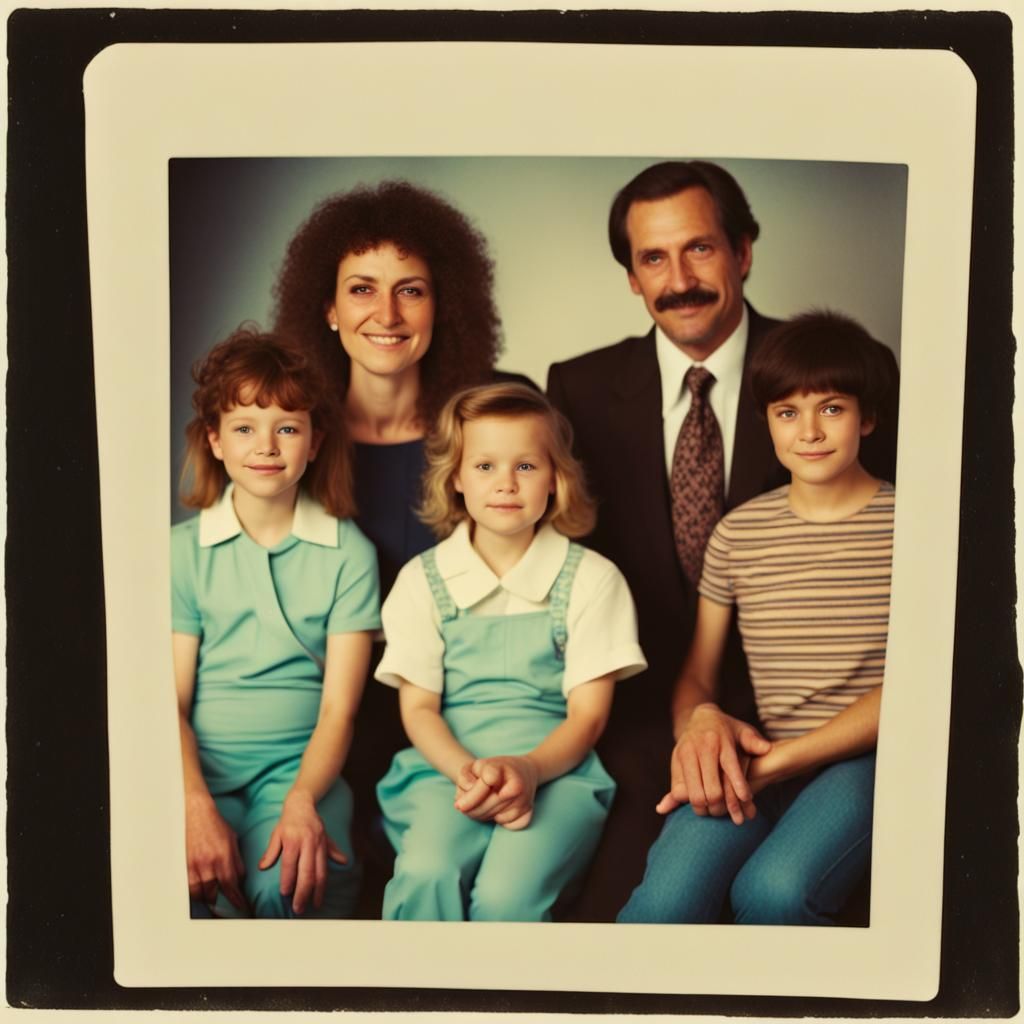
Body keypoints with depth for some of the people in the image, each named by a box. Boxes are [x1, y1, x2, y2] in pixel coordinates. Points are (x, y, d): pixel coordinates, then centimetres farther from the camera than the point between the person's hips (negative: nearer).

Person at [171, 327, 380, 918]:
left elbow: (339, 707, -2)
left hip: (300, 764, -1)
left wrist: (302, 801, -20)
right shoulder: (184, 548, 4)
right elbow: (171, 700, 0)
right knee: (202, 882, -29)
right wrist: (197, 808, -18)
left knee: (289, 885, -30)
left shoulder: (349, 552, 1)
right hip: (199, 768, 1)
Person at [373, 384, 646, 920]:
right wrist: (468, 771, -18)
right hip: (447, 766, 1)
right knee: (427, 874, -30)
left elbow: (588, 714, 1)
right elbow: (418, 706, 3)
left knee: (506, 891, -29)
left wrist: (528, 768, -20)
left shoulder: (591, 578, 4)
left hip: (555, 768, 0)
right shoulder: (422, 580, 7)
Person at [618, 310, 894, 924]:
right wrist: (702, 719, -14)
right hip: (762, 758, 2)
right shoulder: (739, 534, 10)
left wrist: (781, 758, -16)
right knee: (668, 897, -27)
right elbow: (698, 674, 12)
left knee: (773, 889, -31)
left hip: (866, 756, -1)